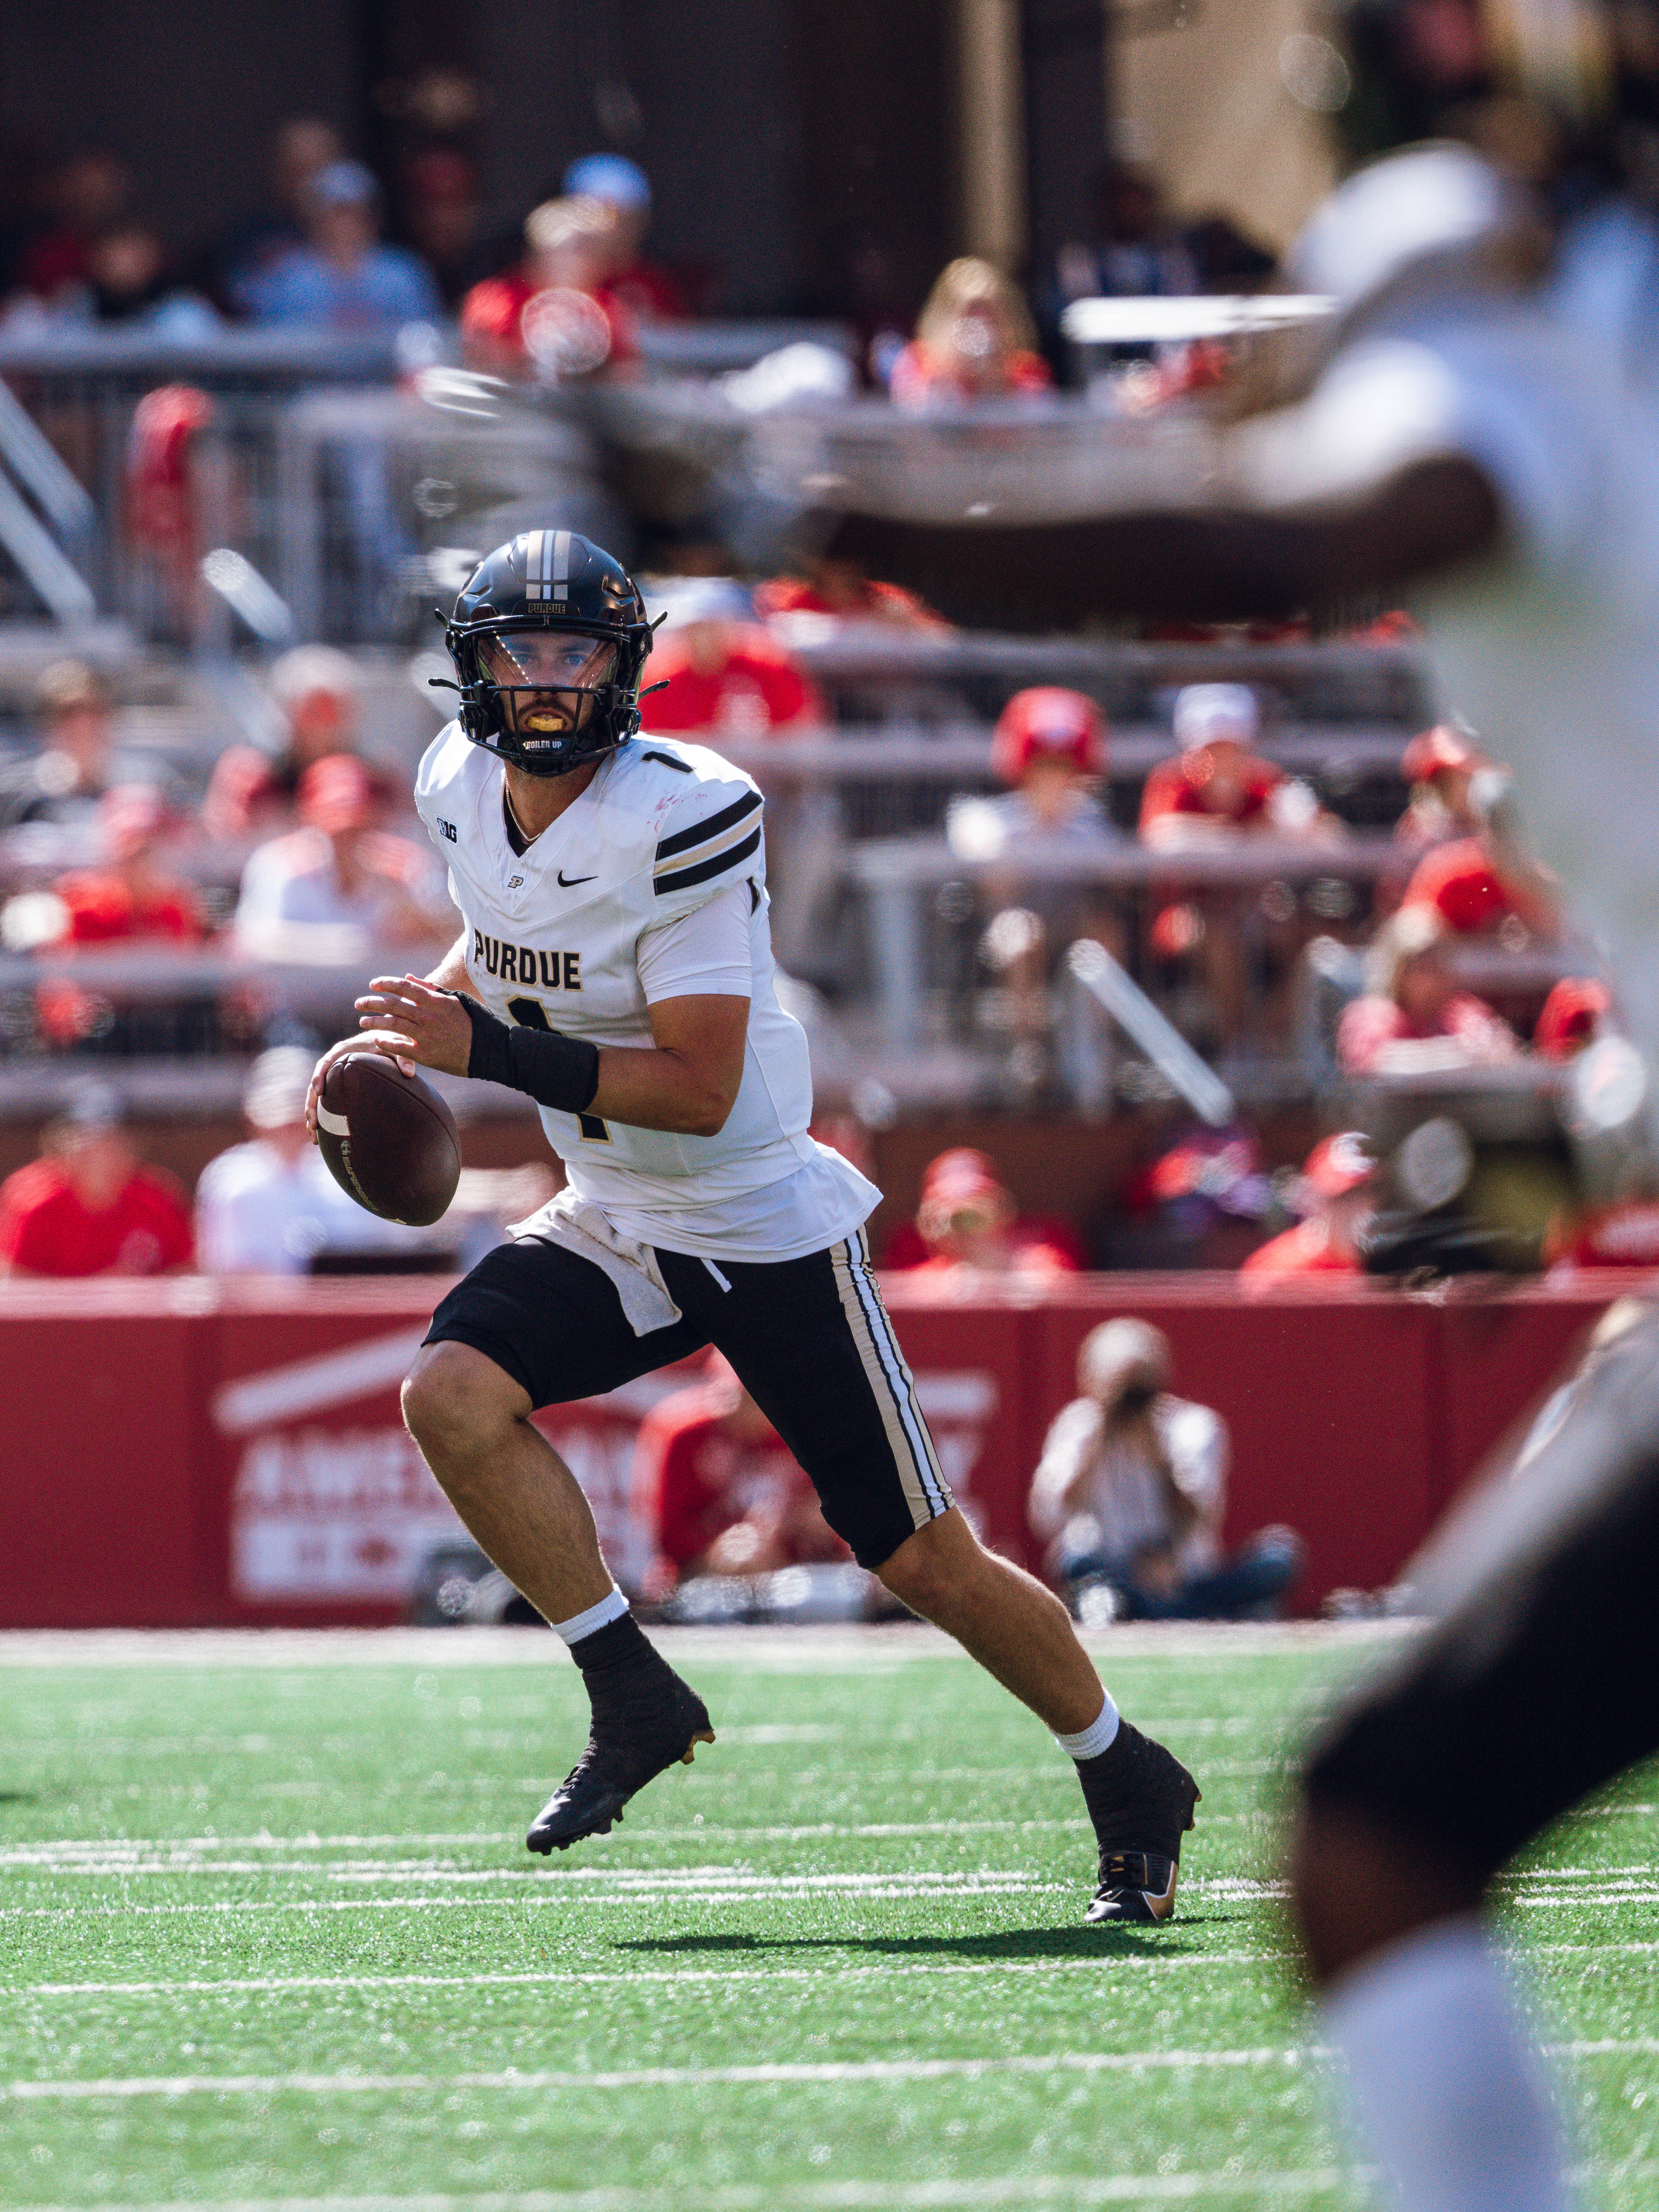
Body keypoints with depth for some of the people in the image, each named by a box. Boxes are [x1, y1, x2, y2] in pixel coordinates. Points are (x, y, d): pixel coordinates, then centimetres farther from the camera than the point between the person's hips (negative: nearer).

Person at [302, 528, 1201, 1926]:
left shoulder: (679, 817, -25)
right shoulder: (462, 788, -2)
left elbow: (697, 1087, -27)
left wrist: (488, 1053, -31)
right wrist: (415, 1029, 4)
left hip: (767, 1229, -6)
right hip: (613, 1230, 6)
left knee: (925, 1561, -2)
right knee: (451, 1393, -21)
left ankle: (1129, 1785, 21)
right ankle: (634, 1698, -6)